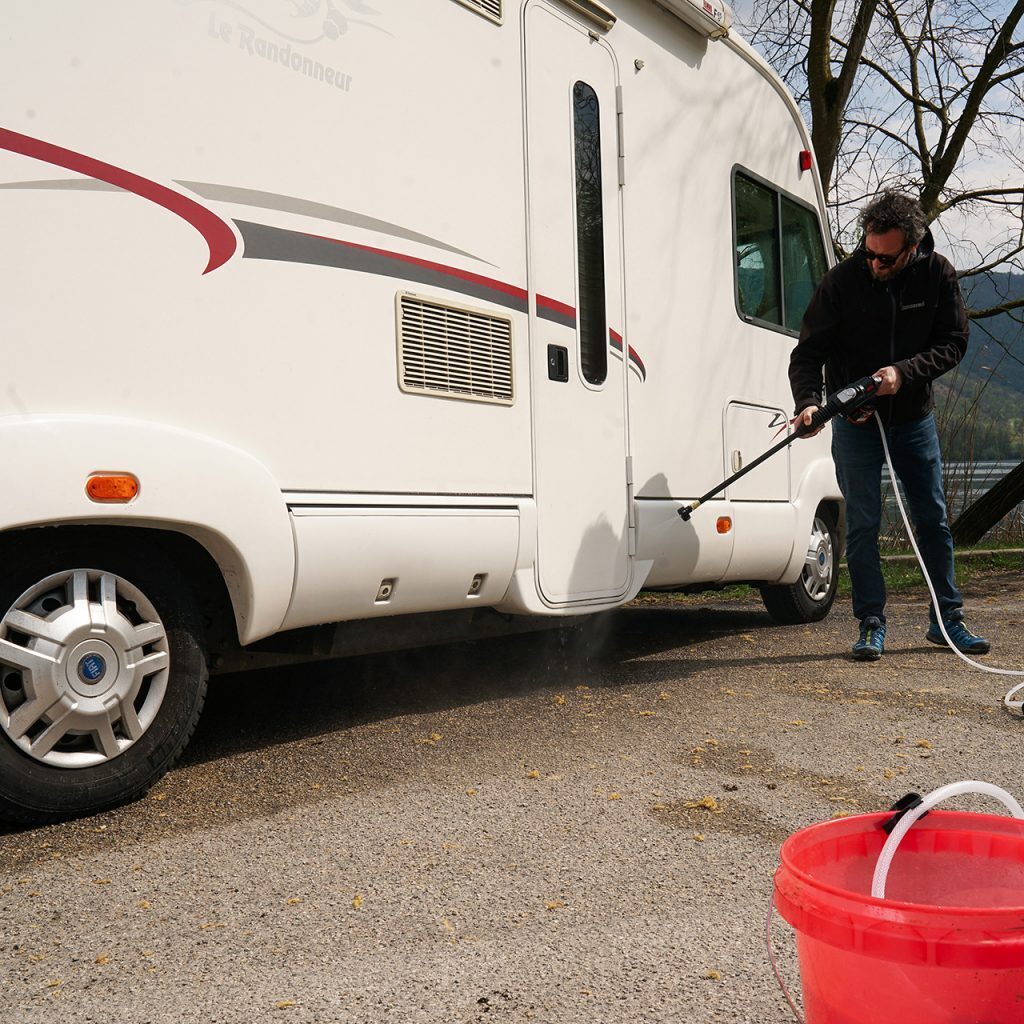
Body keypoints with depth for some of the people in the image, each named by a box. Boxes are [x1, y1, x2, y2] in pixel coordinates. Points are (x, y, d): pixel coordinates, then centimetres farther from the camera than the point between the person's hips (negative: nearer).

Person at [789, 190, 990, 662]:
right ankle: (871, 625, 8)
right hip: (855, 420, -2)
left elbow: (954, 342, -5)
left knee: (933, 519, 9)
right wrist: (808, 402, -32)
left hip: (913, 417, 3)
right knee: (863, 524, -3)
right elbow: (808, 352, -14)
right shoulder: (842, 280, -15)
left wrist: (904, 371, -22)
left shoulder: (937, 273, -8)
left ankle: (947, 619, 23)